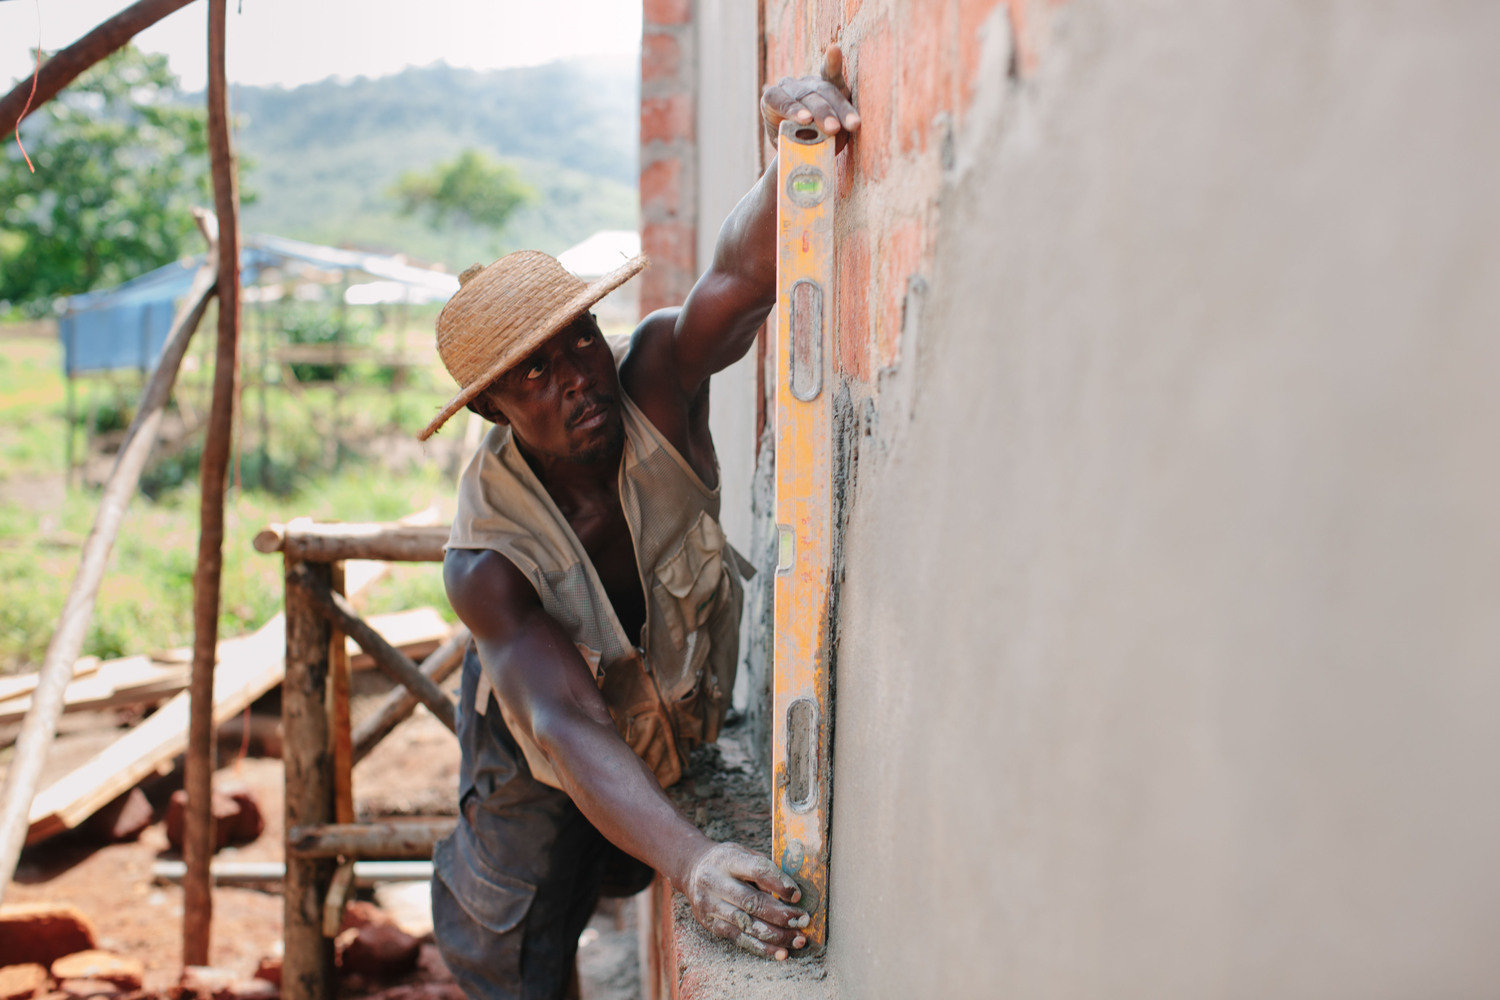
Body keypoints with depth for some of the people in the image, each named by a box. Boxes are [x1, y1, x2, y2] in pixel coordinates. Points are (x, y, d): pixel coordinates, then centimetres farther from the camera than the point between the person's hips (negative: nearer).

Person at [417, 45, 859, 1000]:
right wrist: (693, 861, -61)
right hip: (546, 770, -3)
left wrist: (811, 112, -69)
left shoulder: (657, 381, -30)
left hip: (685, 713, 3)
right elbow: (571, 728, -44)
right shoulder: (488, 563, -35)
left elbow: (745, 271, -49)